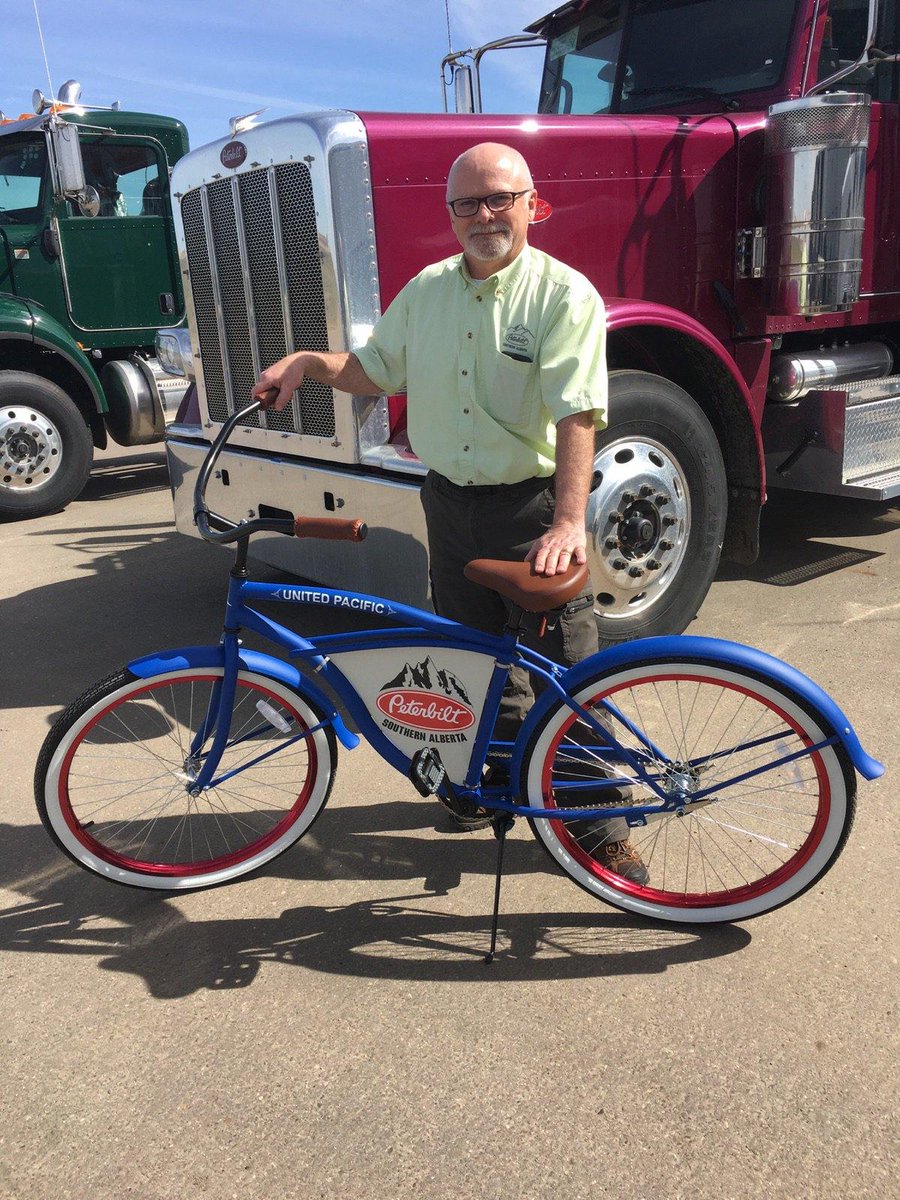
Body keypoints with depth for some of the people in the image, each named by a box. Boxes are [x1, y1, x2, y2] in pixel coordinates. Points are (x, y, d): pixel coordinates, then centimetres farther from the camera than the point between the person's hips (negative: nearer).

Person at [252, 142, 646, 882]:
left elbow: (577, 416, -22)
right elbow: (375, 369, 19)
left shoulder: (564, 295, -11)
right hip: (449, 503, 6)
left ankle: (599, 824, 16)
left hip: (532, 508, -5)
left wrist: (570, 522, -34)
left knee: (566, 669, 0)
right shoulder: (427, 290, 9)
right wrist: (308, 362, 0)